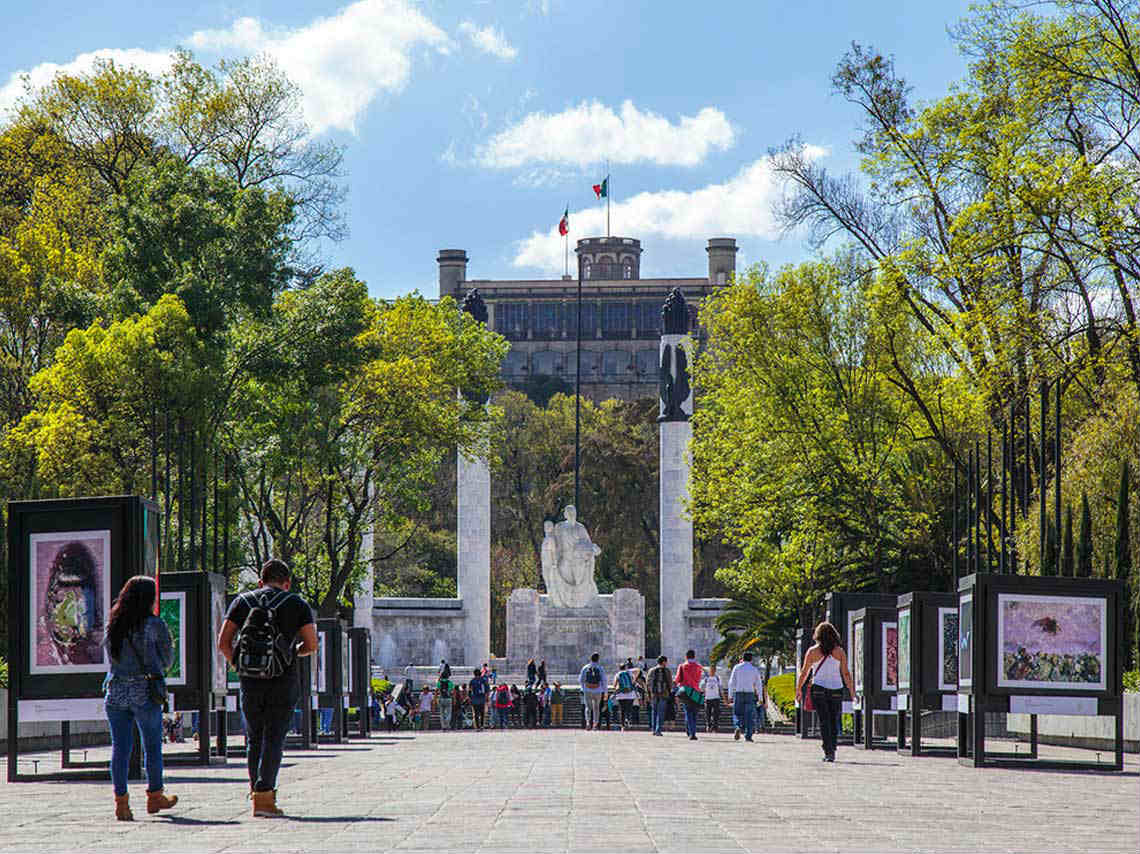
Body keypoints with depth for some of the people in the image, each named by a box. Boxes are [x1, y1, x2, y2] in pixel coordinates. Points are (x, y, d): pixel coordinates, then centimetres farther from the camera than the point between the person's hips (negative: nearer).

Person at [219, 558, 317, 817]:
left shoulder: (242, 602, 9)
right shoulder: (297, 604, 4)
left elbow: (223, 643, 2)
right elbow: (311, 645, 0)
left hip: (250, 682, 2)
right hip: (283, 682, -2)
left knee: (254, 738, 14)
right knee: (274, 738, -2)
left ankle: (257, 791, 17)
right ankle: (264, 795, -11)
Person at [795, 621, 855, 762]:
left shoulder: (813, 651, 0)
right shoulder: (839, 651, 2)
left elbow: (804, 672, 4)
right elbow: (846, 673, 0)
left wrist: (798, 688, 16)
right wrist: (852, 691, 7)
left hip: (819, 689, -1)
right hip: (836, 689, 1)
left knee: (824, 721, -3)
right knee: (834, 721, 12)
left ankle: (828, 752, -14)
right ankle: (832, 750, 15)